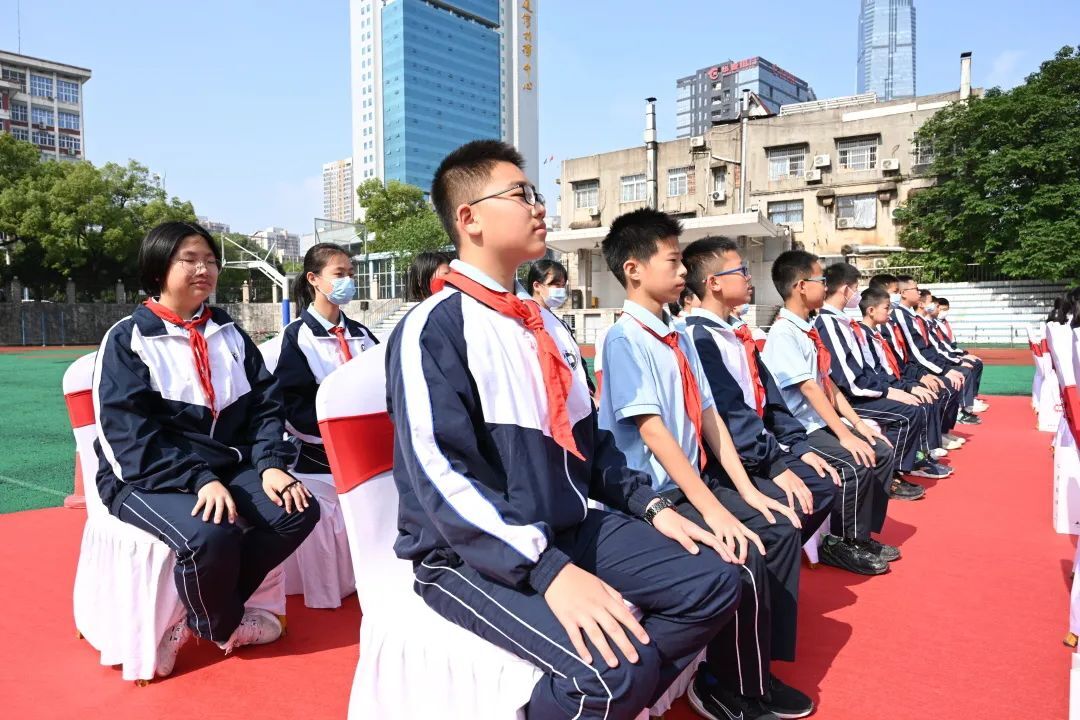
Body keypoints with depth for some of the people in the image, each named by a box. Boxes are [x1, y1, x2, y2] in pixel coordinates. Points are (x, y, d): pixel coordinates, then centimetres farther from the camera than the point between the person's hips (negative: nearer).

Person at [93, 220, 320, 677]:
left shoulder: (230, 335, 11)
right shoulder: (127, 340, -5)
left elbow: (265, 406, 6)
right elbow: (130, 435, -14)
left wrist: (270, 464, -13)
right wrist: (199, 480, -25)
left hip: (226, 467, 5)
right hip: (146, 476, -5)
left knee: (299, 510, -18)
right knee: (210, 535, -33)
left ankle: (201, 616, -1)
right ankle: (225, 626, 1)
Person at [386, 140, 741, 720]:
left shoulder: (544, 324, 14)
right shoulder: (432, 327, -13)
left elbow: (587, 436, 20)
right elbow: (441, 476, -23)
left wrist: (648, 505, 8)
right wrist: (546, 568, -30)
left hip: (569, 529, 8)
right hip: (474, 552, -8)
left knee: (713, 581, -1)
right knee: (617, 667, -28)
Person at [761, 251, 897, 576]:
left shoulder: (808, 330, 12)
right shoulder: (783, 333, -17)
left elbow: (828, 384, 13)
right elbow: (809, 388, -24)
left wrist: (858, 423, 8)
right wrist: (845, 435, -26)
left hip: (821, 424, 10)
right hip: (797, 432, -10)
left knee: (882, 452, 6)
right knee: (857, 464, -24)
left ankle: (862, 535, 16)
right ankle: (841, 544, -5)